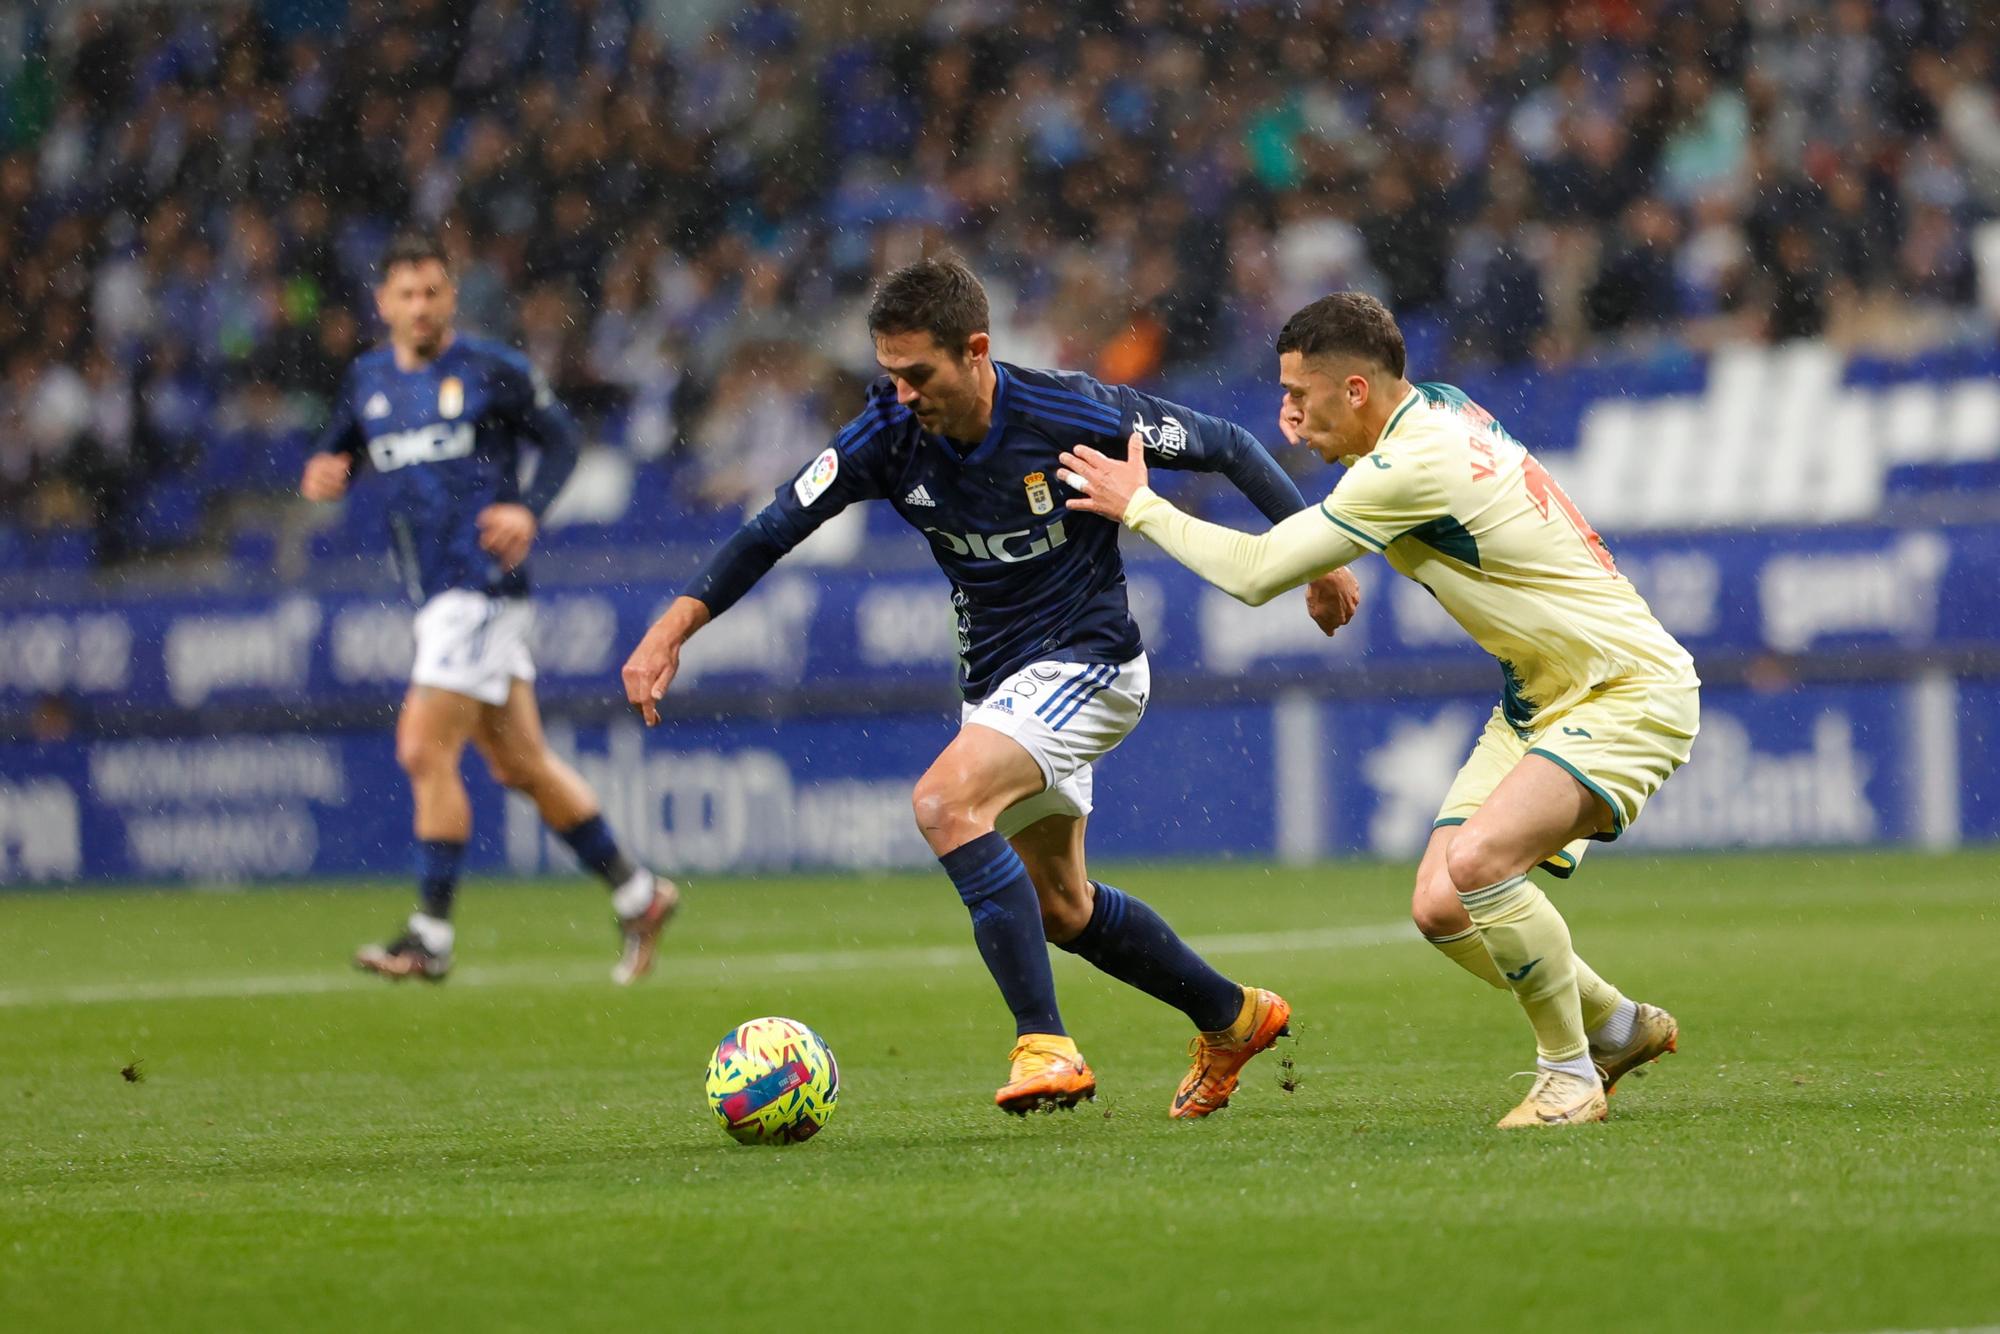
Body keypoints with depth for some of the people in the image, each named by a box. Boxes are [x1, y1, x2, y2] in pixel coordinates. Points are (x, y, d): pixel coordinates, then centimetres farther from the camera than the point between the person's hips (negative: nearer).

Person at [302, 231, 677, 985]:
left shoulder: (491, 372, -3)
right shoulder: (367, 380, 13)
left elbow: (560, 439, 4)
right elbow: (339, 455, 22)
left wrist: (528, 509, -12)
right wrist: (325, 477, -2)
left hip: (484, 584, -7)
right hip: (437, 596, 7)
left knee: (426, 753, -13)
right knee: (520, 764, 10)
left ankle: (431, 936, -9)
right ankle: (636, 895, 22)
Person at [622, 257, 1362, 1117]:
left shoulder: (1073, 413, -22)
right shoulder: (890, 435, -11)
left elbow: (1226, 448, -10)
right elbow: (777, 527, -10)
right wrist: (672, 629, -20)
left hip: (1087, 661, -7)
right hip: (996, 680, 7)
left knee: (945, 801, -29)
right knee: (1057, 906, 18)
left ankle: (1045, 1046, -28)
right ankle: (1233, 1019, 40)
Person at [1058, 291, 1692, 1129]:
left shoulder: (1412, 469, -24)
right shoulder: (1442, 409, 5)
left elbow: (1254, 574, -19)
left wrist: (1137, 506, -7)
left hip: (1630, 693, -10)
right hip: (1542, 697, 10)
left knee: (1475, 861, -29)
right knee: (1440, 907, 0)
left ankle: (1571, 1073, -11)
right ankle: (1619, 1027, 21)